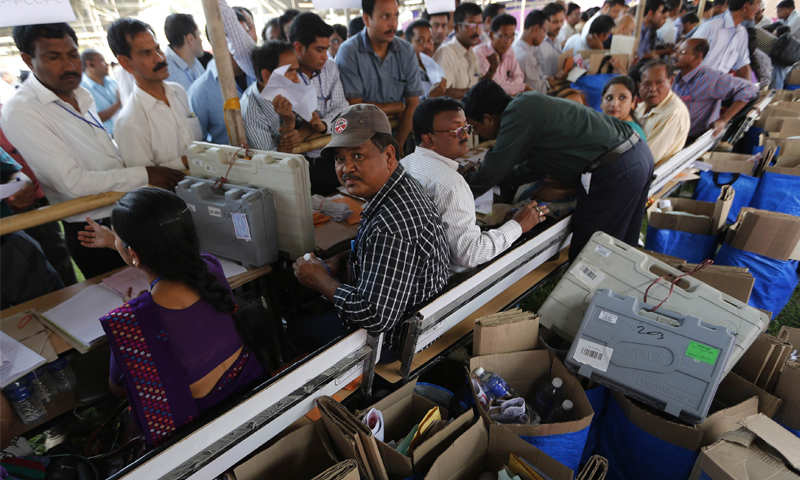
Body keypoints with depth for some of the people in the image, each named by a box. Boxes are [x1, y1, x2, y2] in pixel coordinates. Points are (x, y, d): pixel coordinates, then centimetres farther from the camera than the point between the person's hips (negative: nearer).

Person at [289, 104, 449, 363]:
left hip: (395, 339, -9)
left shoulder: (392, 225, -38)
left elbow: (375, 317, -37)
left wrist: (320, 280, -23)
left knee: (296, 331, 10)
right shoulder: (407, 186, -4)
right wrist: (341, 260, -1)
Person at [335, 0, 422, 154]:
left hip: (399, 136, 3)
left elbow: (413, 104, 2)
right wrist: (399, 106, 0)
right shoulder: (349, 51, -6)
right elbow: (355, 107, -11)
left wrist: (397, 145, -10)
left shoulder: (407, 52, 6)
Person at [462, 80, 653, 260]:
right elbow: (535, 166, 24)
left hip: (613, 170, -10)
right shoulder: (528, 101, 18)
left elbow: (493, 169, -11)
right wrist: (499, 183, 24)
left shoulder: (517, 113, -12)